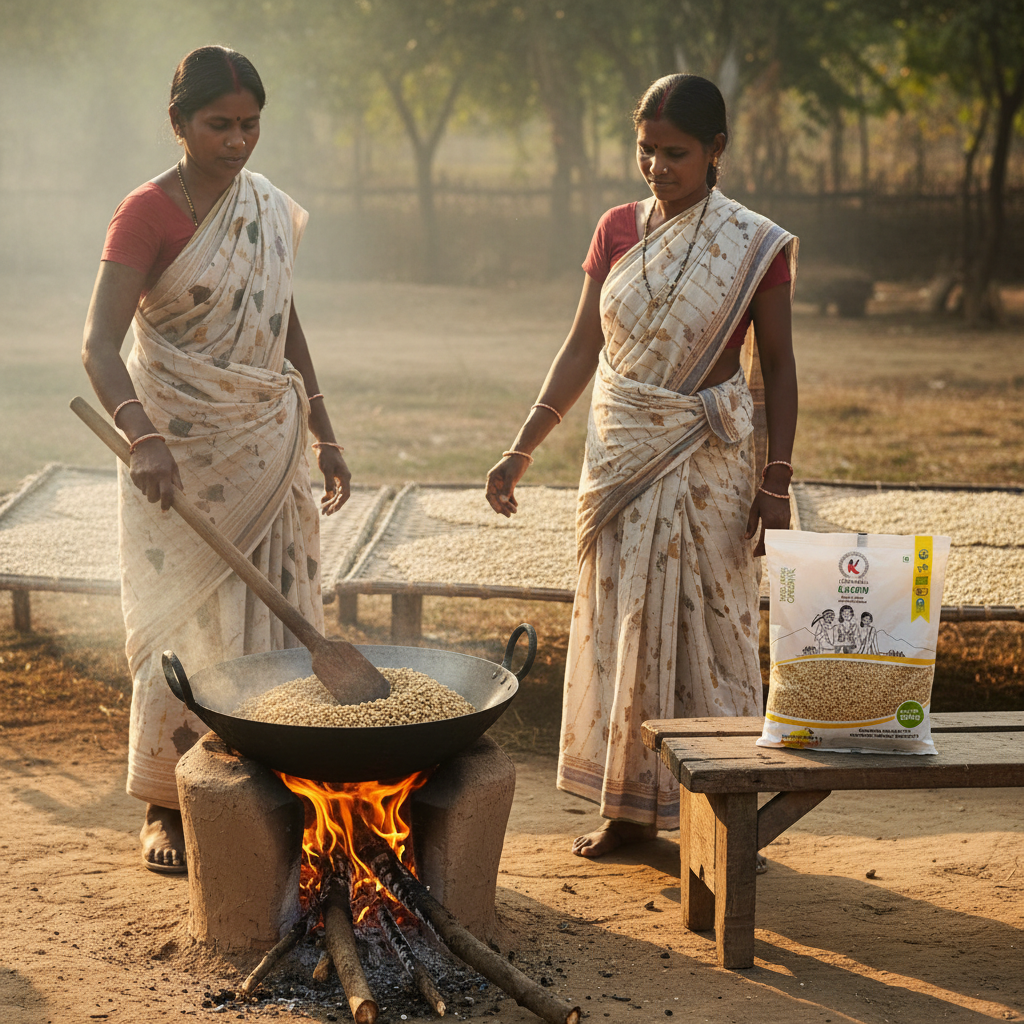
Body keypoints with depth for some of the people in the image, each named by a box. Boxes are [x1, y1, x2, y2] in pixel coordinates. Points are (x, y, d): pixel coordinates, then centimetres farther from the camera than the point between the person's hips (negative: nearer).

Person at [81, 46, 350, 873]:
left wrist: (325, 436, 13)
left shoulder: (271, 209, 7)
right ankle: (165, 805, 13)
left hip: (266, 442, 5)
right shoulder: (149, 213, -12)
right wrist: (145, 439, -39)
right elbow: (99, 346, -24)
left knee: (273, 615, 5)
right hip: (179, 447, -5)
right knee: (182, 624, 0)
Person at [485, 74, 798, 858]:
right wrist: (524, 449, 2)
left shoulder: (754, 246, -6)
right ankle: (630, 805, 19)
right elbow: (583, 350, 7)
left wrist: (777, 480, -8)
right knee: (621, 625, 8)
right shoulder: (617, 231, 4)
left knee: (702, 624, -1)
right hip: (621, 454, 4)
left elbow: (778, 366, -2)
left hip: (707, 457, -4)